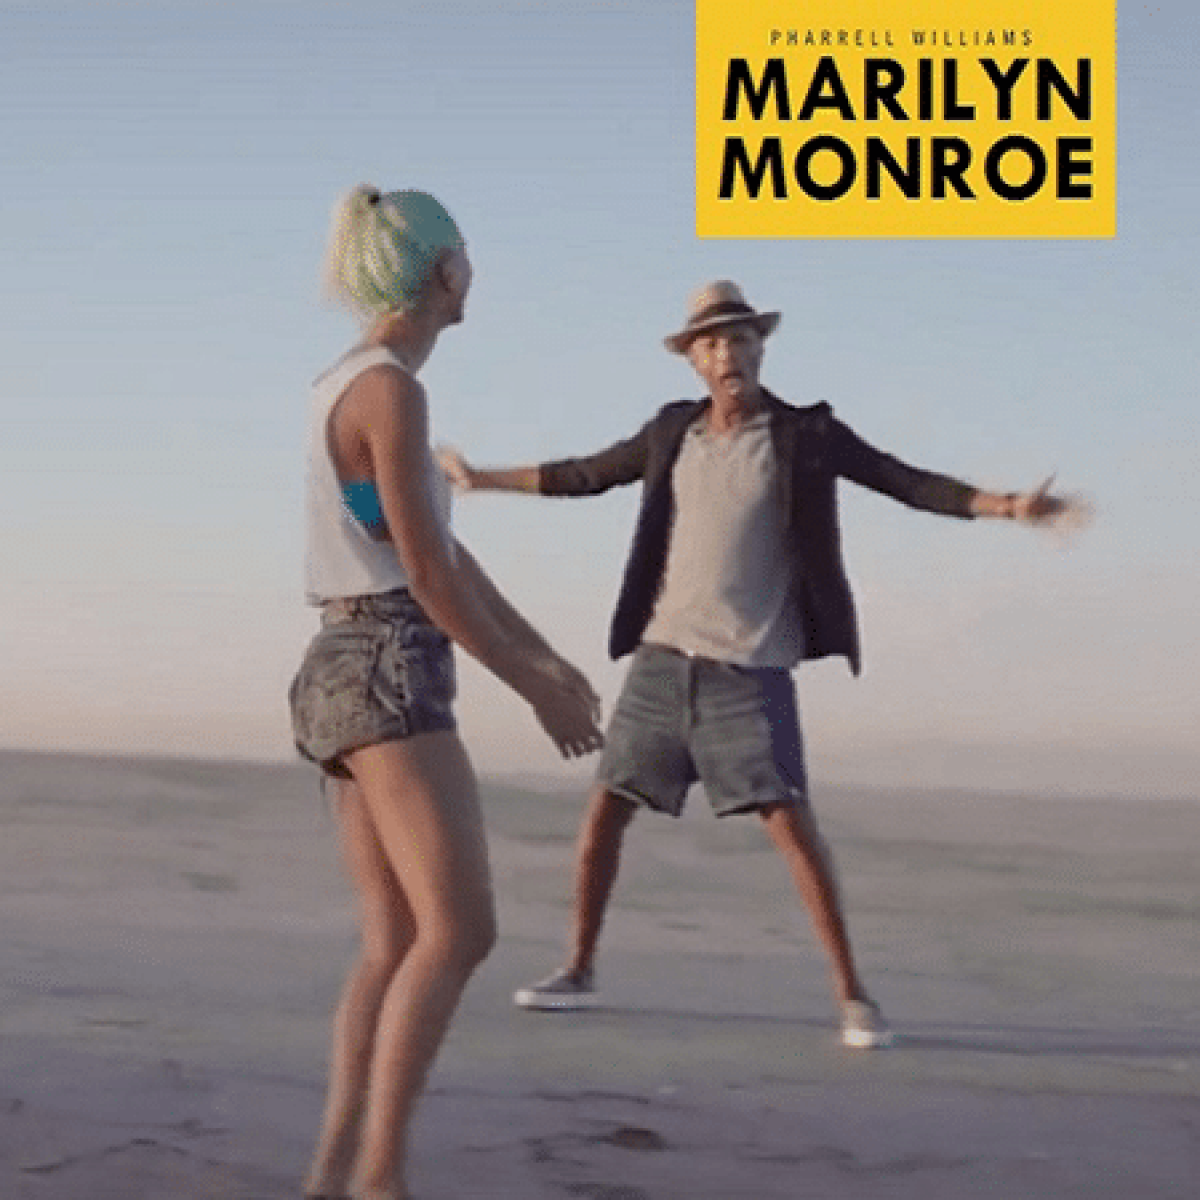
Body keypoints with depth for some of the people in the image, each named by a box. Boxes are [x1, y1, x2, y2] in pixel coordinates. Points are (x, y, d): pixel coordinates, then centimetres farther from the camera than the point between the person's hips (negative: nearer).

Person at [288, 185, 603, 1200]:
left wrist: (550, 659, 22)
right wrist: (536, 692, -8)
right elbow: (427, 572, -15)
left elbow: (441, 551, 22)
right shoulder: (391, 391, -13)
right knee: (459, 930, -12)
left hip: (351, 673, 10)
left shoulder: (352, 385, 18)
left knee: (400, 944, 6)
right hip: (389, 672, -10)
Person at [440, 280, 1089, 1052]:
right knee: (606, 809, 4)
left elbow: (910, 484, -7)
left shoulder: (805, 434, -3)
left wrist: (1007, 505, -20)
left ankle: (853, 994, -8)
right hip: (662, 659, 4)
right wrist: (481, 479, 27)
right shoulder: (672, 433, 7)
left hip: (751, 670, -4)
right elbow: (585, 476, 21)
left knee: (789, 822, -13)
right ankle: (579, 970, 20)